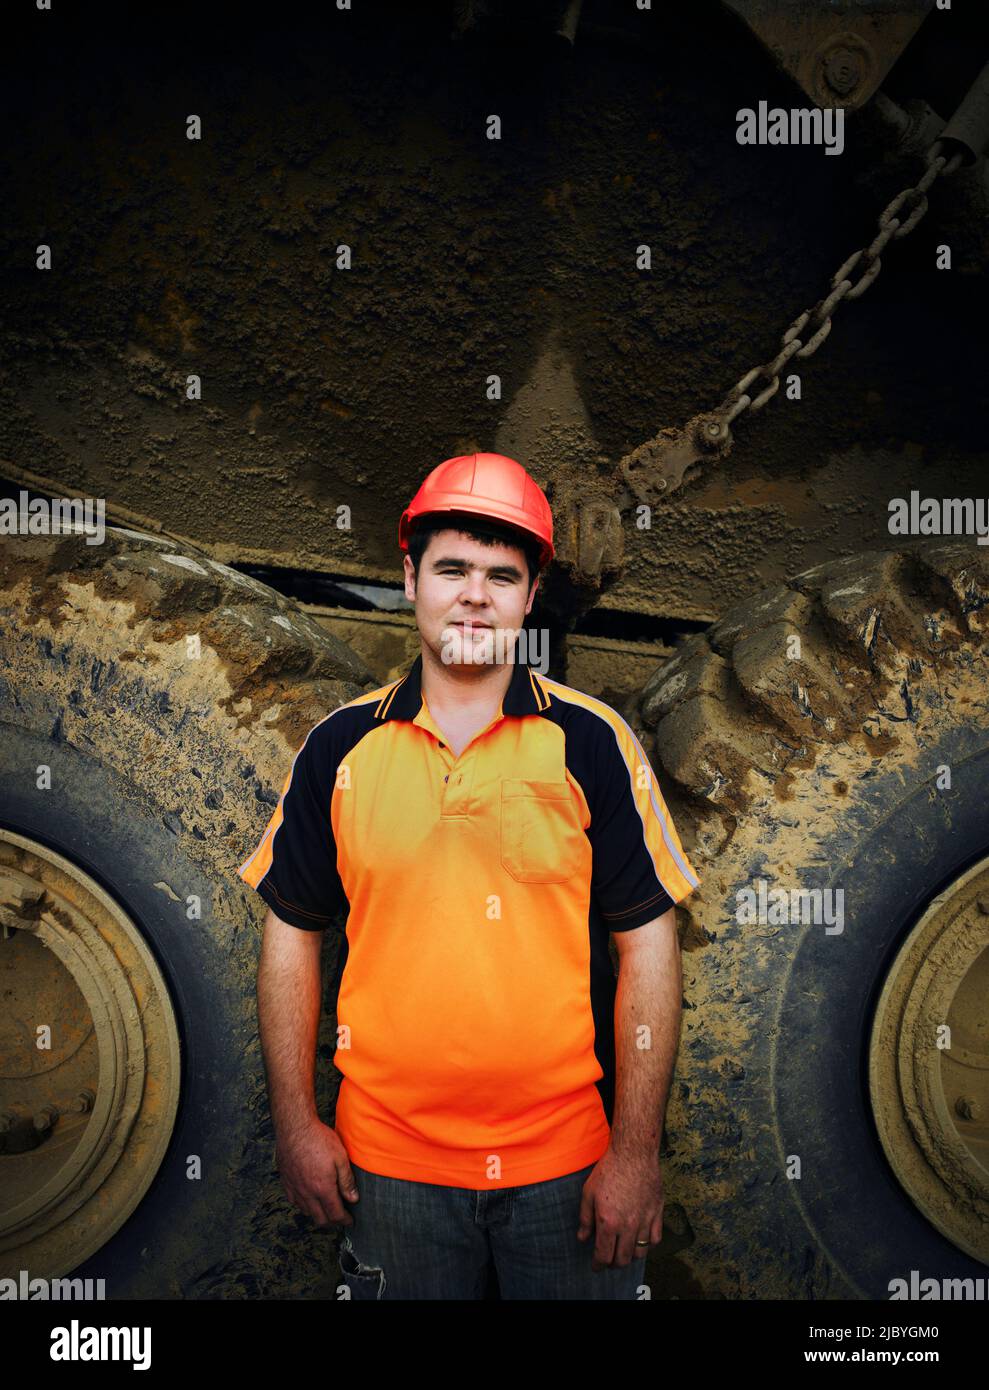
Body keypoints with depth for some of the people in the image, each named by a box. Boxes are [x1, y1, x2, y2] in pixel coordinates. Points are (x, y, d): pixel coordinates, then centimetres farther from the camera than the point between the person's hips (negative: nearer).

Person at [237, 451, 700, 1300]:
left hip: (569, 1164, -1)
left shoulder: (592, 742, -4)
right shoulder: (340, 747, 1)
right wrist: (296, 1125, 3)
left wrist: (638, 1152, -6)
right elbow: (292, 935, 7)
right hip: (388, 1163, 2)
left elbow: (647, 945, -4)